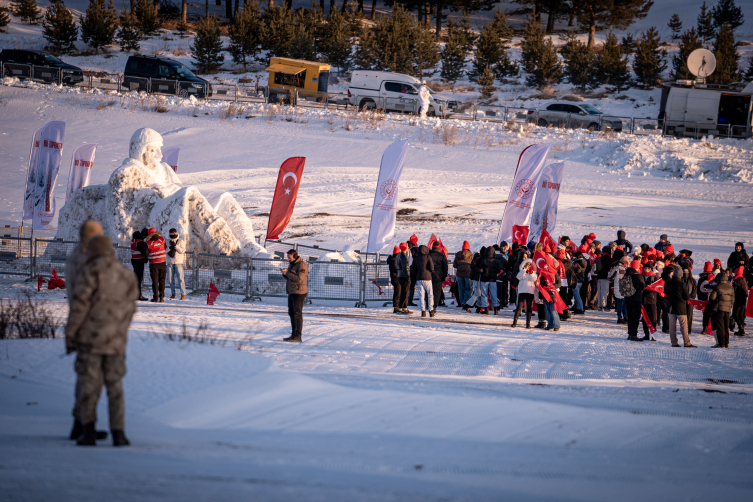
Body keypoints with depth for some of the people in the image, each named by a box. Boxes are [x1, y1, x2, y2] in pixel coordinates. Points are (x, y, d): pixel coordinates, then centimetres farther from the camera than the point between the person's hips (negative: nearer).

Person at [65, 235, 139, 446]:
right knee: (115, 386, 9)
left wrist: (70, 334, -7)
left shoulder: (90, 272, -6)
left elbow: (79, 304, -12)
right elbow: (129, 309, 12)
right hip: (116, 340, 4)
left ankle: (89, 431, -5)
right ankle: (118, 433, 5)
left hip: (90, 336, -4)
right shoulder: (127, 275, 10)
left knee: (89, 385, 1)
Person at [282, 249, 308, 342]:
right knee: (292, 314, 11)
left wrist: (288, 273, -18)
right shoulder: (292, 264, 16)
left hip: (299, 292, -10)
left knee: (297, 314, -10)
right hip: (291, 292, 10)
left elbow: (299, 278, -23)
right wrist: (285, 274, 0)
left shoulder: (302, 265, -13)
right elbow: (289, 278, 20)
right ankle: (294, 335, 16)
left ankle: (298, 337, -11)